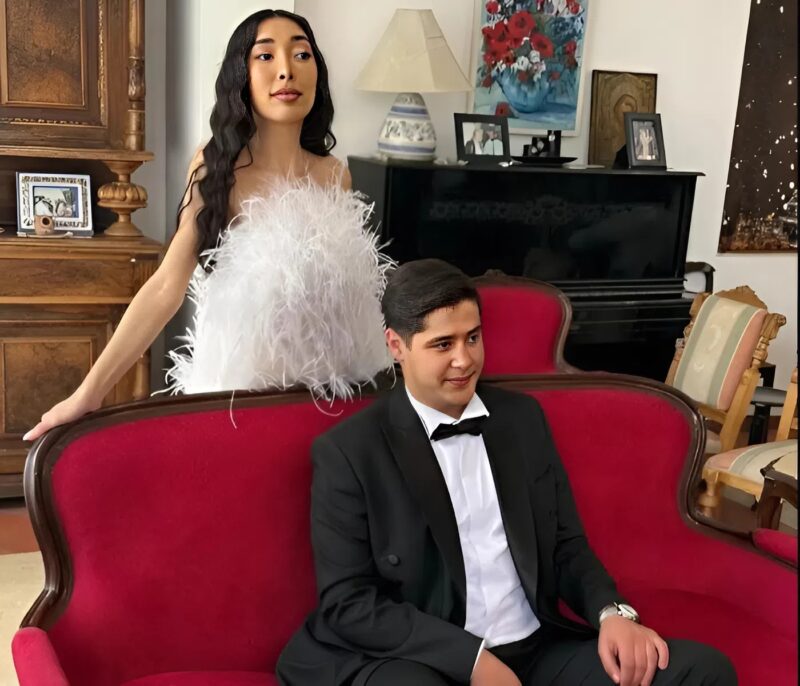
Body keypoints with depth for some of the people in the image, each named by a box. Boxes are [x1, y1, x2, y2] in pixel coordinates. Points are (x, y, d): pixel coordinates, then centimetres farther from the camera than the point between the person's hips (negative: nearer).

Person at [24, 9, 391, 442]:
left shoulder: (334, 175, 0)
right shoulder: (215, 167, -10)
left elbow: (352, 284, 9)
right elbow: (167, 287, -15)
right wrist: (89, 391, -21)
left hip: (325, 383, 3)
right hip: (236, 378, -3)